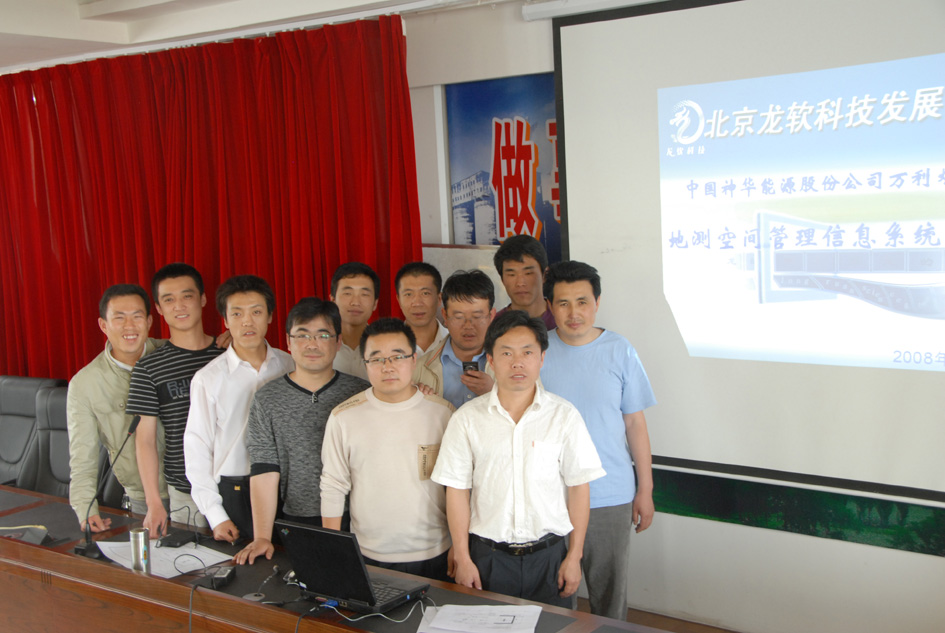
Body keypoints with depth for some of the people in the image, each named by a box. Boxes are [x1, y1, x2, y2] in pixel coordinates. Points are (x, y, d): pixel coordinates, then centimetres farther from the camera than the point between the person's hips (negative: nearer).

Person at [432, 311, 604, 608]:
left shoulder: (564, 416, -2)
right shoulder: (467, 419, -1)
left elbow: (578, 486, 1)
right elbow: (457, 491, 0)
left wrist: (574, 555, 0)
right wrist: (463, 559, -2)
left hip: (548, 553, 0)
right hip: (488, 555, 0)